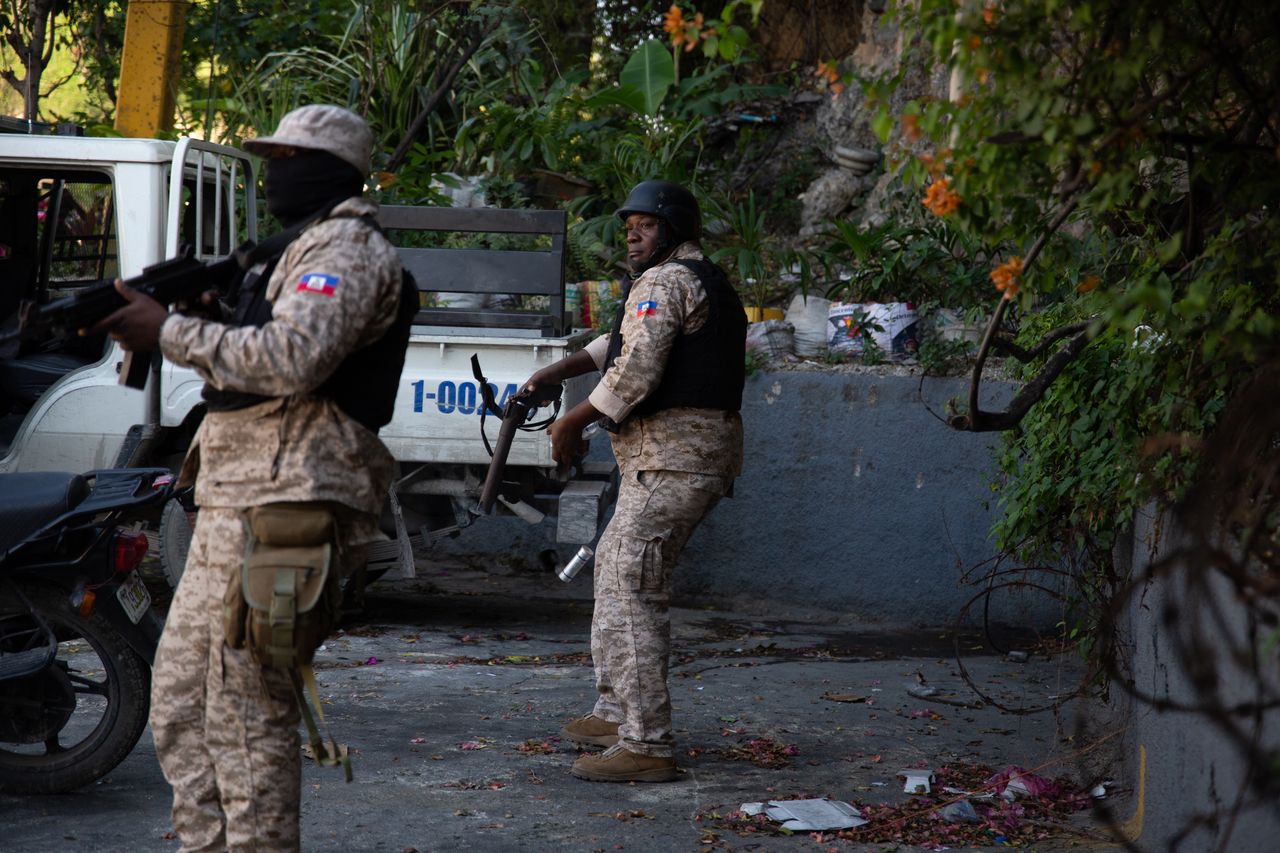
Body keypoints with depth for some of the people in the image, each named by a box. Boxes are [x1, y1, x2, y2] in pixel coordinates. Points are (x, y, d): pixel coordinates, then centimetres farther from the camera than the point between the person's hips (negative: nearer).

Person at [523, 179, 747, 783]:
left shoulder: (665, 281, -10)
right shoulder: (710, 284, 24)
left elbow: (635, 371, -20)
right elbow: (620, 344, 33)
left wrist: (571, 422, -8)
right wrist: (554, 372, 24)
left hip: (671, 456, -11)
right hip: (695, 456, 11)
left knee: (631, 592, -13)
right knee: (614, 565, 24)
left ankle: (645, 745, -16)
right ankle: (617, 711, 31)